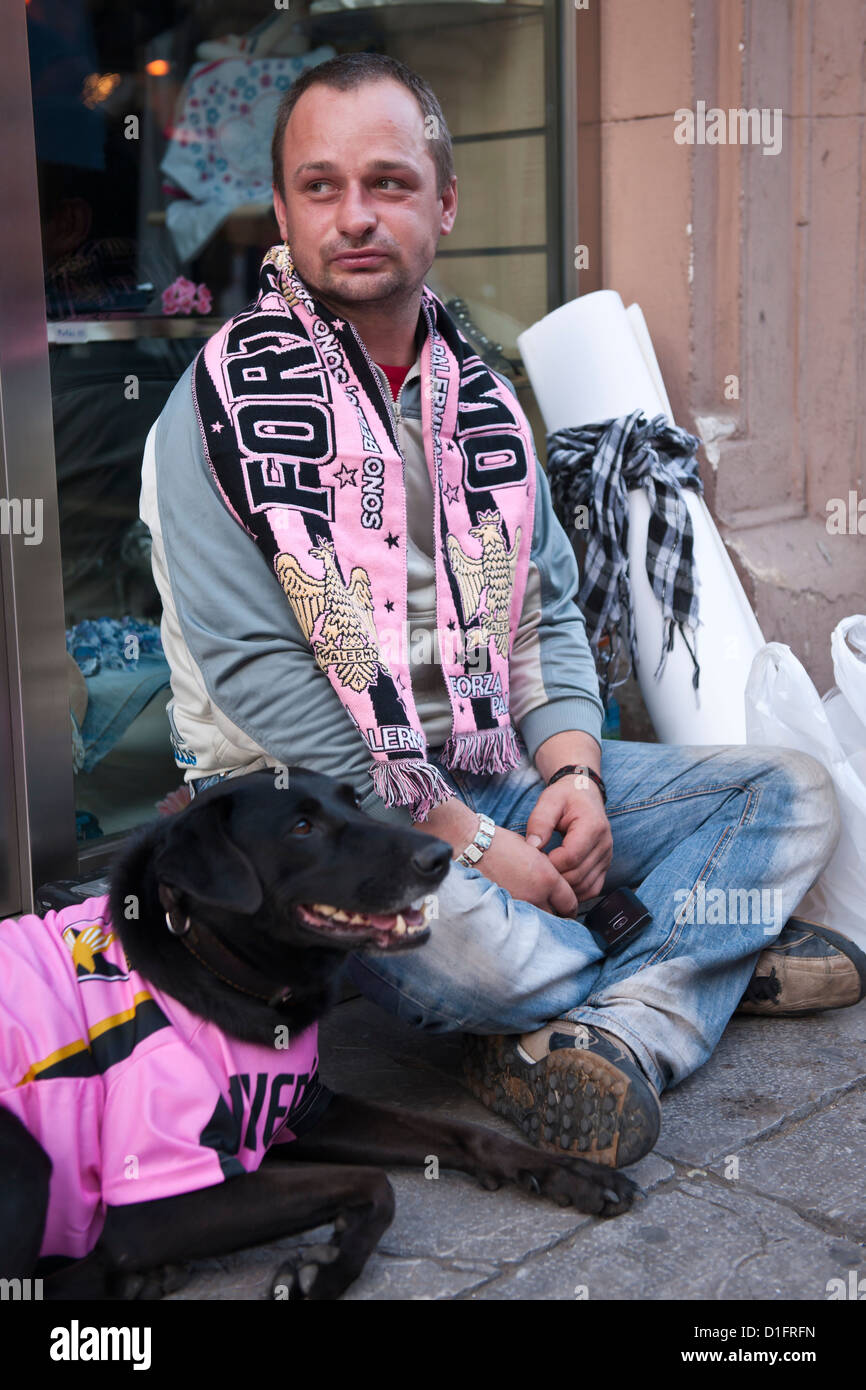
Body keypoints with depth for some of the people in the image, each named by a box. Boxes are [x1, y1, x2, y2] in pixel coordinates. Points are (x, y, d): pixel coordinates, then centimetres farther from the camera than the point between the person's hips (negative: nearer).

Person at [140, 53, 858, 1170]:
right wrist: (468, 840, -19)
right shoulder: (230, 401, -9)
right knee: (473, 945, -38)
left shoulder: (480, 395, 11)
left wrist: (574, 768, -8)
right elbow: (254, 670, -17)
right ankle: (696, 968, -5)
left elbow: (545, 608, 13)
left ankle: (615, 1032, -21)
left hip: (494, 772, 7)